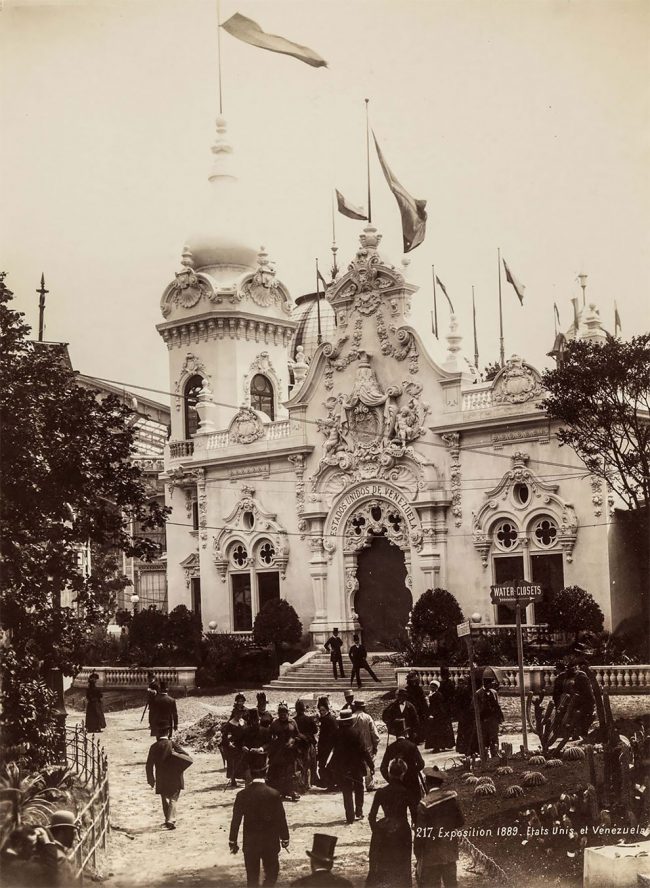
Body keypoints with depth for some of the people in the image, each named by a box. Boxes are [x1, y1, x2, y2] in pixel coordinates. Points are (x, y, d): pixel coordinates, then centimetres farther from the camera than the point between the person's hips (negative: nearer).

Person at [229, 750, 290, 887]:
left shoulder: (242, 795, -9)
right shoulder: (274, 794, -13)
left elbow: (235, 821, -4)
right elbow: (281, 819, -7)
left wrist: (233, 842, 7)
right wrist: (284, 839, 7)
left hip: (250, 843, 1)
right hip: (270, 843, -1)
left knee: (252, 877, 11)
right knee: (271, 873, 14)